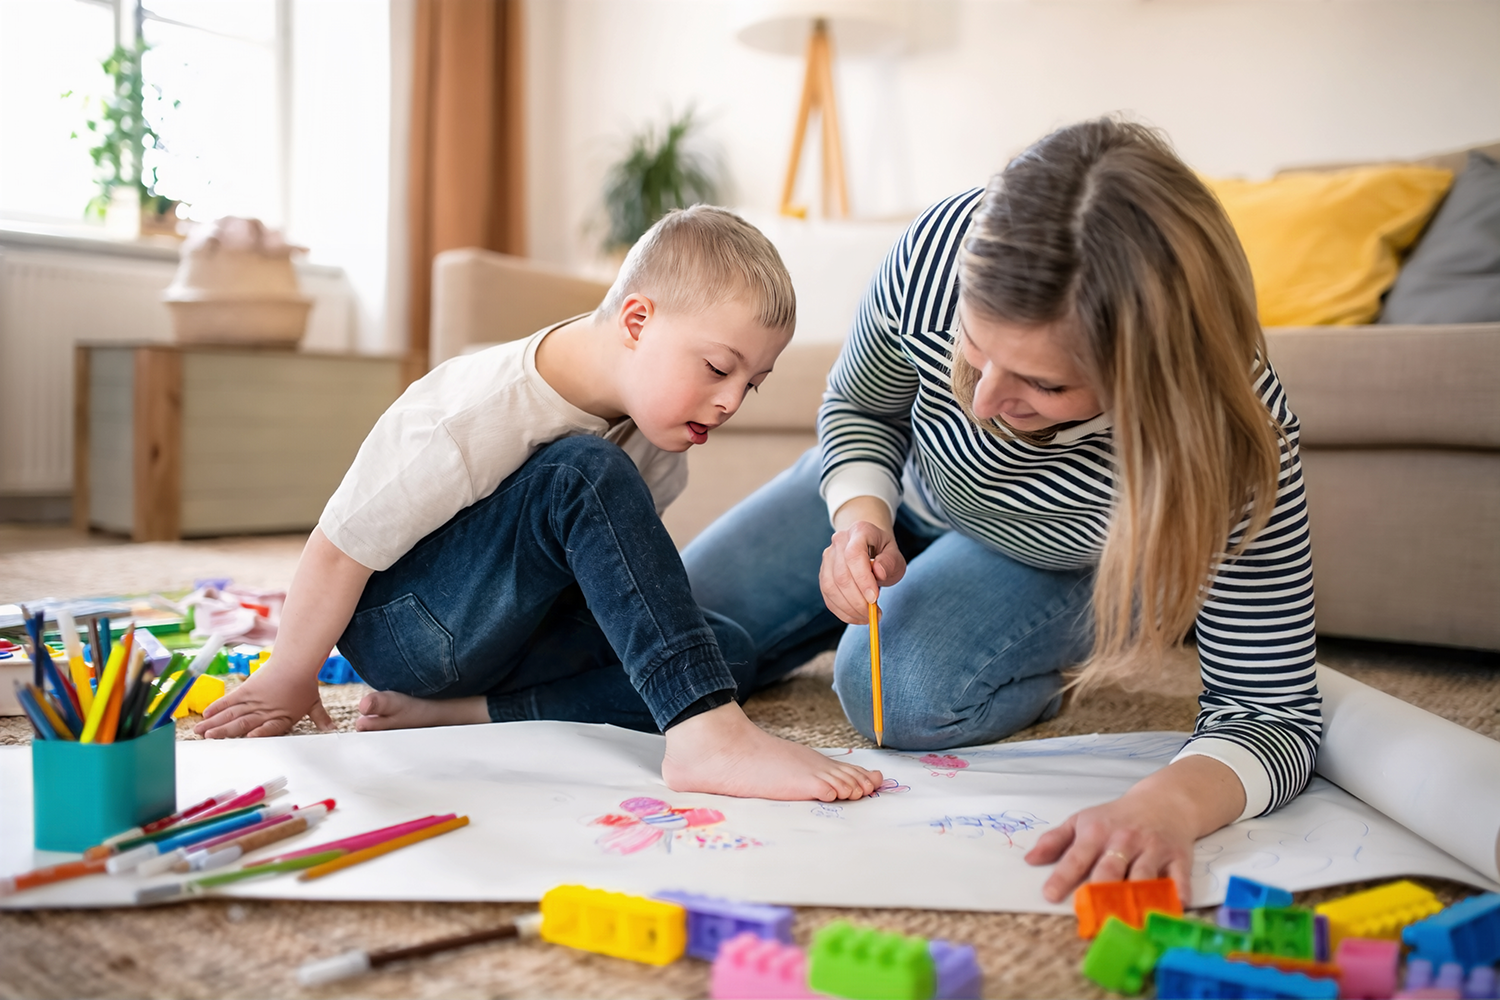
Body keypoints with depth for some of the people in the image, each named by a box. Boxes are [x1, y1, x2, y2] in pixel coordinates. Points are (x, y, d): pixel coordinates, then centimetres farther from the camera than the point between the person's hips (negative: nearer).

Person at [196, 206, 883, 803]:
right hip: (400, 622, -7)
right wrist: (288, 682, -6)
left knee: (729, 648, -11)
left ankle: (457, 711, -18)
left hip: (509, 629, 8)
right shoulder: (482, 418, -29)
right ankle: (706, 734, -42)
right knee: (583, 475, -34)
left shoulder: (656, 424, -7)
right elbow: (339, 549, -19)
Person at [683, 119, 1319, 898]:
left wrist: (1169, 804, -58)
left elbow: (1274, 709, -35)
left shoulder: (1234, 434, -42)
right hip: (901, 493, 3)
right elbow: (859, 405, -13)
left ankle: (1049, 658, 3)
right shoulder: (940, 249, -36)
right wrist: (860, 515, -34)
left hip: (1063, 567, -2)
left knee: (903, 695, -32)